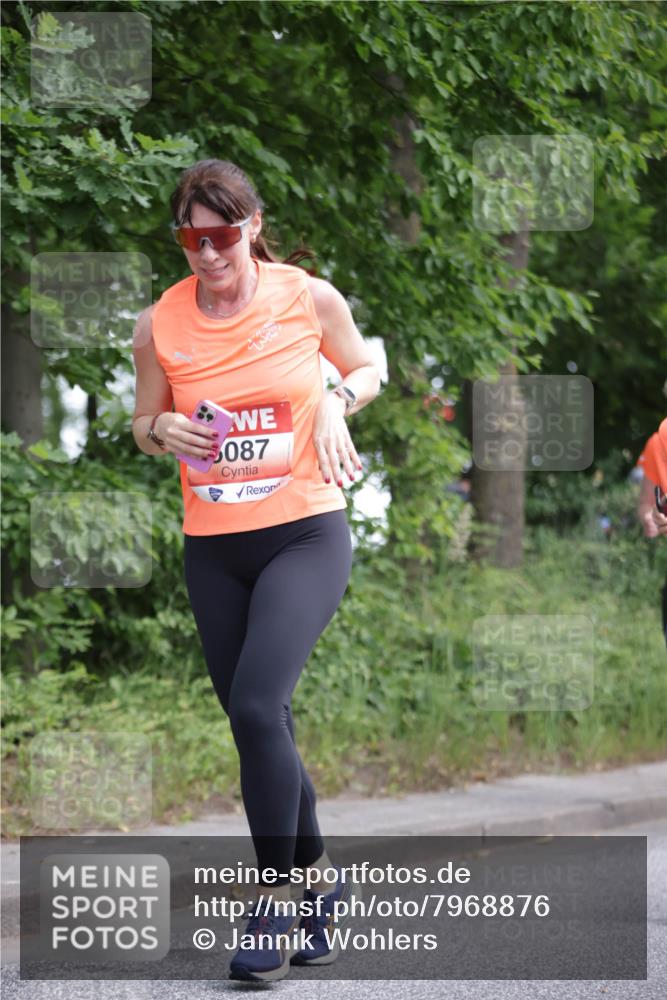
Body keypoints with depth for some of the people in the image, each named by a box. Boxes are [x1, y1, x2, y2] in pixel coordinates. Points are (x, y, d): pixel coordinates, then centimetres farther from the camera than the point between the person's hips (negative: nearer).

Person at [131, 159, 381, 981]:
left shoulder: (309, 297, -5)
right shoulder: (159, 326, -1)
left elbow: (366, 367, 13)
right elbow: (144, 425, 12)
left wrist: (337, 402, -9)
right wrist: (163, 431, -11)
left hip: (306, 534, -4)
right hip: (213, 549, 4)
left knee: (256, 705, -21)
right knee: (258, 724, 10)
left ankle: (276, 896, -11)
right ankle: (317, 875, 30)